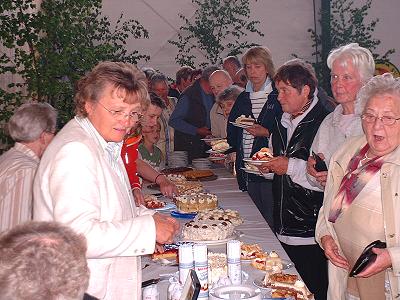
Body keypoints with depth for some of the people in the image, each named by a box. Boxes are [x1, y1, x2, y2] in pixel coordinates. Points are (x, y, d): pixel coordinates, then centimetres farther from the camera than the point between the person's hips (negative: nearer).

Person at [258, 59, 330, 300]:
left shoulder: (324, 122, -16)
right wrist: (269, 165, 6)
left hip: (311, 231, -8)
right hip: (284, 229, 8)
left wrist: (291, 167, -19)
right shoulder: (283, 122, 13)